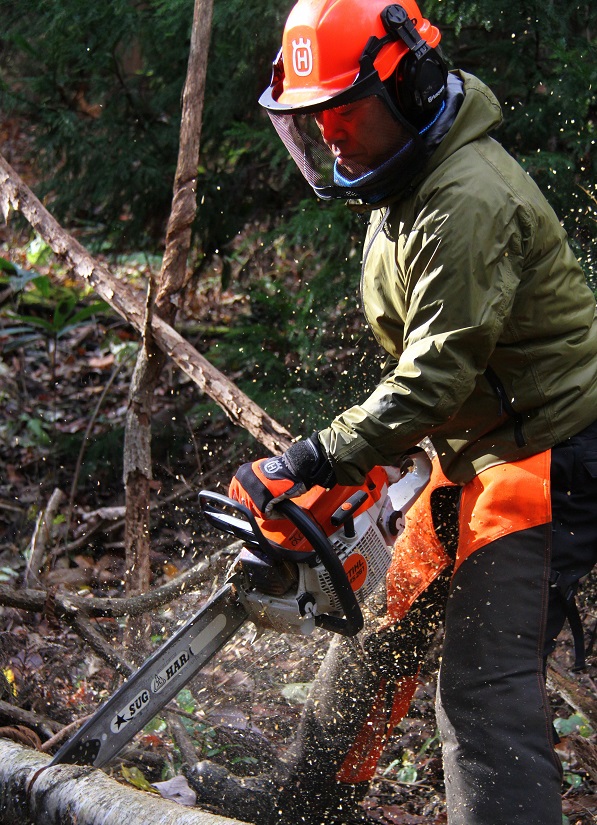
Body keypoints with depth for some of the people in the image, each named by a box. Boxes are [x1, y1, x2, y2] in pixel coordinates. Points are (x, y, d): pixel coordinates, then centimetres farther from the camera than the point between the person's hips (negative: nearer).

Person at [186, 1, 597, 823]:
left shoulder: (470, 200, -24)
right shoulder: (405, 185, 9)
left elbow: (437, 376, -27)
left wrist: (313, 463, -25)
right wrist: (365, 452, 11)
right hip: (475, 453, 10)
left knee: (487, 684, -15)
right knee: (385, 623, 20)